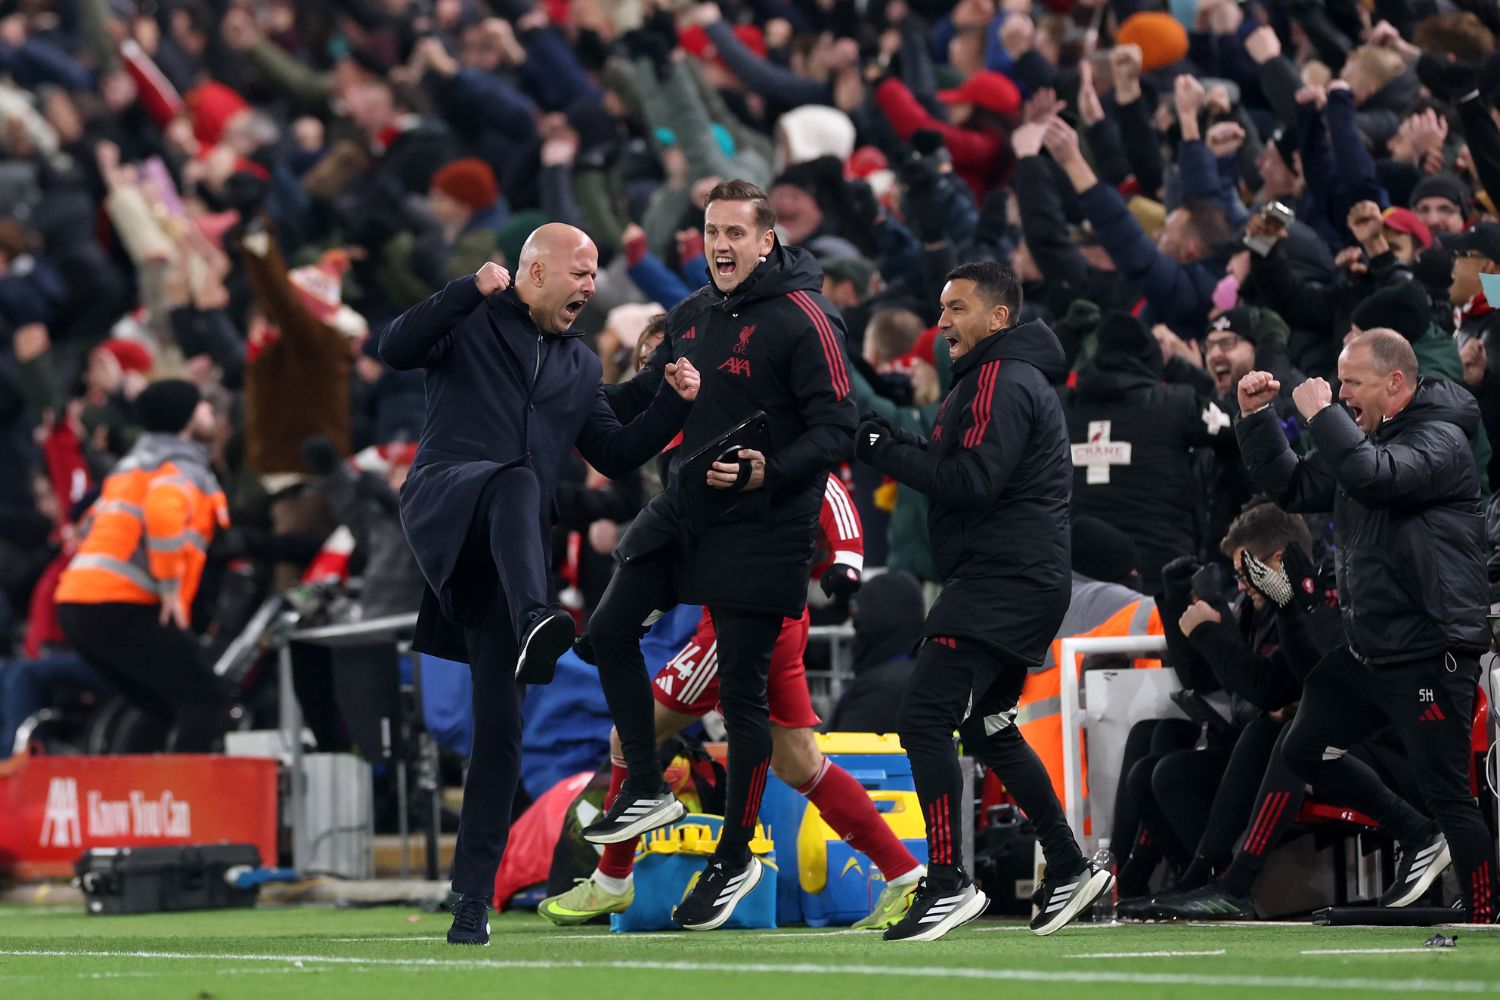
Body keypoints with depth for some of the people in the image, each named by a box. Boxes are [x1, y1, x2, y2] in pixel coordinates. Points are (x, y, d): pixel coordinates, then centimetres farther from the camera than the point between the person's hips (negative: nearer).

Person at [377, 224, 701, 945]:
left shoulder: (580, 367, 25)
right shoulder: (471, 323, 9)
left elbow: (614, 456, 24)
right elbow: (395, 349, -8)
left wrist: (672, 403, 11)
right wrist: (469, 291, -18)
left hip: (509, 549, 5)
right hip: (442, 499, -5)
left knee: (500, 723, -2)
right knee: (517, 480, -40)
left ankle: (473, 893, 2)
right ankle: (536, 623, -67)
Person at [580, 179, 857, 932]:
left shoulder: (803, 321, -14)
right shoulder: (690, 317, 9)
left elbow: (836, 430, -16)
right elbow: (645, 397, 21)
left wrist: (771, 473, -30)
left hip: (760, 526, -7)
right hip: (684, 507, 7)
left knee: (741, 691, -2)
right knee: (609, 631, 4)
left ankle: (734, 859, 11)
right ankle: (647, 790, 19)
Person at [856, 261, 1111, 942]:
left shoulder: (1002, 381, -12)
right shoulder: (1010, 378, 23)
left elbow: (972, 479, -22)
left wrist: (886, 451, -14)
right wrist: (903, 451, 6)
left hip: (1004, 579, -11)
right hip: (1023, 581, 11)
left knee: (925, 718, -16)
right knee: (987, 727, 20)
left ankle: (948, 883, -17)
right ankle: (1069, 868, 24)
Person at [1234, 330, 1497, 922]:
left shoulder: (1440, 440, -15)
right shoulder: (1366, 438, 13)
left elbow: (1373, 477, -34)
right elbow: (1294, 489, 18)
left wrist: (1321, 413, -21)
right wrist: (1256, 418, 7)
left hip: (1429, 656, -9)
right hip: (1366, 647, 9)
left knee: (1448, 797, -8)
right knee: (1304, 751, 16)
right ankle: (1417, 837, 27)